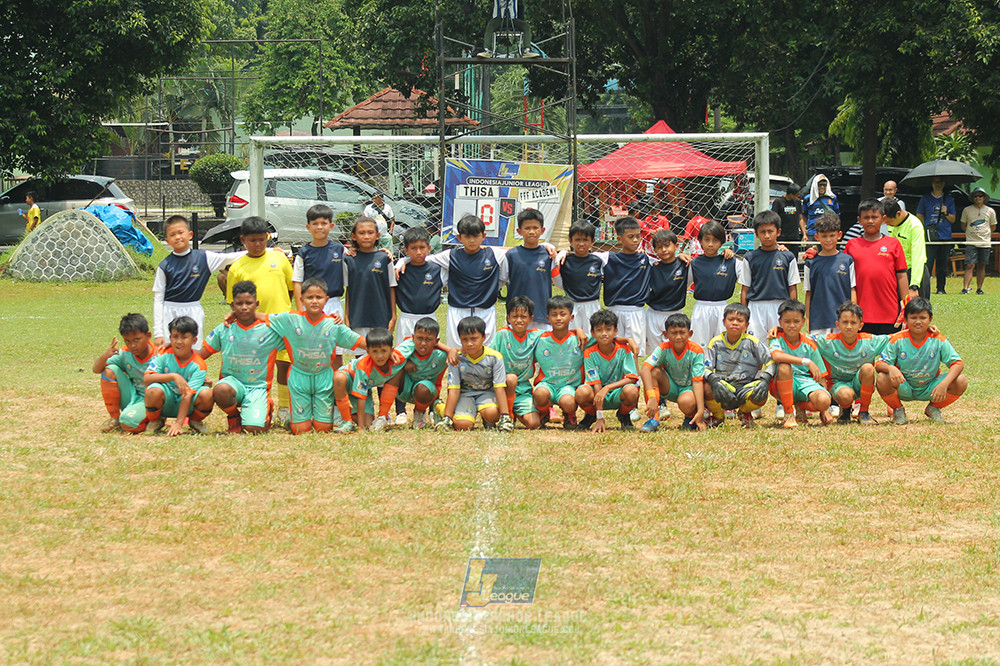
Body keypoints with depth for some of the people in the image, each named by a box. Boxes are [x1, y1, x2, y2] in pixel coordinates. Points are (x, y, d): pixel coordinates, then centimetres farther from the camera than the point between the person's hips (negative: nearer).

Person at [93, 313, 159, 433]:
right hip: (132, 398, 6)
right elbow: (96, 369, -1)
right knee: (110, 370, -12)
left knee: (128, 422, -35)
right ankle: (114, 418, -3)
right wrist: (105, 355, -21)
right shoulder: (125, 354, -2)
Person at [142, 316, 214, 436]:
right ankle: (155, 421, -2)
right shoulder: (164, 355, -9)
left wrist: (178, 423, -30)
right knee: (154, 390, -35)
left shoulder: (198, 366, -12)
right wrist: (173, 376, -35)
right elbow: (146, 379, -23)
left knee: (206, 394, -30)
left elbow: (188, 394, -21)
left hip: (185, 405, 0)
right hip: (165, 403, 0)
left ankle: (195, 421, 4)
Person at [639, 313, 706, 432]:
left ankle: (691, 417, 2)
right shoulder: (663, 348, -18)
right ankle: (654, 418, -22)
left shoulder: (696, 351, -20)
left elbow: (697, 381, -23)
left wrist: (700, 411, -34)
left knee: (686, 402, -38)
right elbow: (644, 369, -32)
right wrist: (651, 397, -47)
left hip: (688, 387, -3)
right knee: (654, 372, -27)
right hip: (670, 387, 3)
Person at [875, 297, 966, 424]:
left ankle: (933, 408, 7)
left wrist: (944, 384, -32)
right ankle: (898, 410, 0)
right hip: (903, 389, -1)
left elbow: (958, 363, -14)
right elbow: (879, 364, -13)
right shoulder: (898, 340, -12)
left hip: (929, 389, 1)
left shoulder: (938, 340, -11)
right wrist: (890, 368, -39)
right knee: (882, 380, -33)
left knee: (961, 382, -22)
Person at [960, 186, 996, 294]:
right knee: (970, 265, -10)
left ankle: (979, 288, 10)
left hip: (985, 242, 1)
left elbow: (993, 227, 16)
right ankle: (966, 288, -14)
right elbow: (963, 226, 14)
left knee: (981, 266, 4)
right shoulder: (967, 210, 5)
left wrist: (985, 235, 7)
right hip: (971, 242, -1)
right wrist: (972, 233, 8)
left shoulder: (990, 211, 6)